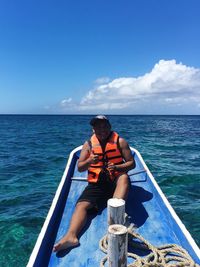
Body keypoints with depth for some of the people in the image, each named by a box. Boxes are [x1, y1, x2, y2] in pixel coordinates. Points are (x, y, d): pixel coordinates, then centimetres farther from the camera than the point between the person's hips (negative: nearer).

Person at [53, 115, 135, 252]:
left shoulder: (120, 141, 3)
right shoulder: (89, 144, 9)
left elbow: (132, 163, 0)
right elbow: (80, 168, 4)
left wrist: (116, 167, -19)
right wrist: (89, 161, -19)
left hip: (115, 181, -1)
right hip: (96, 184, 2)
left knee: (124, 177, -36)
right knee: (81, 205, -22)